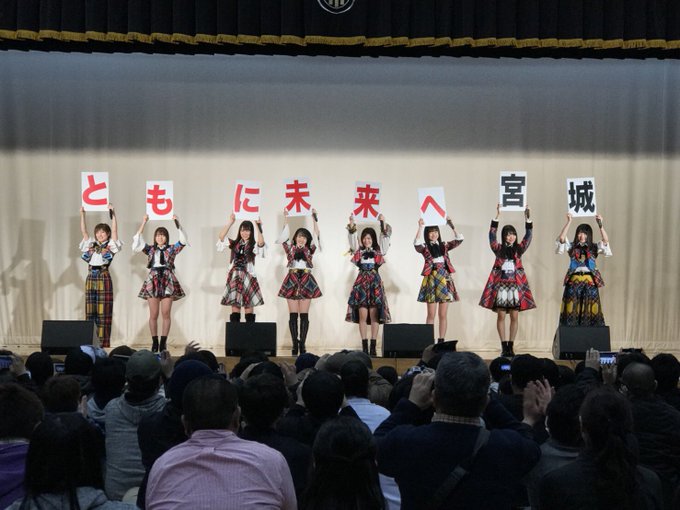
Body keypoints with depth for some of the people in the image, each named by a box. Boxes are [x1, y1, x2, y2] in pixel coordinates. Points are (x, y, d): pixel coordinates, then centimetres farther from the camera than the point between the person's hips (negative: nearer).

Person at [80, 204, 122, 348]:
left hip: (104, 278, -4)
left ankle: (105, 343, -3)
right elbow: (83, 231, 11)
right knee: (90, 311, 3)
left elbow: (114, 230, -5)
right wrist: (82, 214, 4)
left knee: (104, 312, -5)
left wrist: (113, 214, -12)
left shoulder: (110, 245, 5)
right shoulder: (90, 244, 16)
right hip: (91, 277, 4)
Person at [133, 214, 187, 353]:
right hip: (153, 281, 1)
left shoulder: (172, 249, 10)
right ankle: (154, 342, 6)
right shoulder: (150, 249, 12)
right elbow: (136, 244, 2)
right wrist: (143, 224, -2)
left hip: (167, 281, -1)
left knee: (166, 314, -3)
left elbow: (183, 240, -3)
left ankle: (163, 342, 2)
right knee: (153, 315, 0)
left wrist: (177, 223, -10)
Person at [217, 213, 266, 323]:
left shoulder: (253, 246, 3)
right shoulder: (234, 244, 10)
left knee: (248, 308, 0)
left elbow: (261, 242, -19)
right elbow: (221, 236, -4)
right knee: (235, 308, -1)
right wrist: (231, 222, -8)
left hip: (248, 278, -2)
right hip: (234, 278, 2)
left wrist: (258, 225, -18)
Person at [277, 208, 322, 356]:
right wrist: (286, 218, -6)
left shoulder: (309, 250, 10)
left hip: (306, 281, 0)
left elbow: (316, 235, 2)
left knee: (304, 315, -1)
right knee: (293, 315, -1)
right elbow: (285, 235, 0)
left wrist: (314, 219, -4)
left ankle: (302, 344, 1)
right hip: (292, 281, 0)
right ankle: (295, 344, 1)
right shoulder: (290, 249, 10)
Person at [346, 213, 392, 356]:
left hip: (375, 282, -1)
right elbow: (352, 238, 1)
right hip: (362, 282, 1)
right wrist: (352, 224, -13)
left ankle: (373, 347, -2)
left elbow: (385, 238, 0)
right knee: (362, 315, -4)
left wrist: (383, 223, -12)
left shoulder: (378, 251, 11)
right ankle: (364, 346, 0)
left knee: (374, 315, -4)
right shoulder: (358, 251, 13)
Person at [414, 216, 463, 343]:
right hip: (432, 279, -3)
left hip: (444, 279, 3)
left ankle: (441, 341, 9)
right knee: (431, 315, -2)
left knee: (443, 315, 4)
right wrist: (420, 227, -21)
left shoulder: (444, 246, 13)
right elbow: (417, 243, -19)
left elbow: (459, 240, 3)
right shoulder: (425, 247, 3)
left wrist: (451, 226, -3)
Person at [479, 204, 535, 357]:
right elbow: (492, 236, -8)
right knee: (501, 316, -2)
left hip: (516, 285, 2)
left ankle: (511, 346, 7)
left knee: (514, 316, 1)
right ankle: (504, 346, 3)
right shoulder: (498, 249, 4)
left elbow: (528, 237, -2)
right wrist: (497, 217, -15)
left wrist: (528, 219, -12)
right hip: (501, 285, -1)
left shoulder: (519, 249, 8)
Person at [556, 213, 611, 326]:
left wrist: (600, 224, -14)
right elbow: (561, 238, -6)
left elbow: (606, 240, -6)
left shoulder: (594, 248, 10)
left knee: (590, 311, -2)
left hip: (590, 282, 0)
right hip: (574, 281, 0)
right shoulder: (571, 247, 9)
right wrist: (569, 222, -11)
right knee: (571, 310, -3)